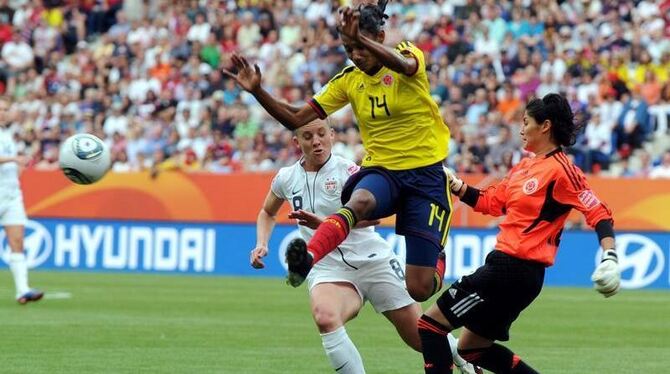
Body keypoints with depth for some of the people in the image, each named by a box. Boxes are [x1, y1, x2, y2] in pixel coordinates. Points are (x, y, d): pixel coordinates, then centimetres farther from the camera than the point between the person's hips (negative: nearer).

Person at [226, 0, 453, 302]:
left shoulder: (409, 54, -8)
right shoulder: (348, 80, 4)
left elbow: (402, 64, -35)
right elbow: (296, 119, 5)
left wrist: (360, 38, -54)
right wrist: (257, 91, -12)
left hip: (425, 174, -3)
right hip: (380, 171, 3)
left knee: (419, 289, -7)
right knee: (358, 202, -38)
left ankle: (437, 259, 29)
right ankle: (306, 259, -59)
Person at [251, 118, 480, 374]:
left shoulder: (348, 171, -10)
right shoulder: (286, 178, 4)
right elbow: (268, 213, 26)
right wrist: (261, 244, 7)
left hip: (373, 261, -2)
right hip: (328, 269, 2)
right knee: (324, 317, -35)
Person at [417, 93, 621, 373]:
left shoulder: (561, 170, -12)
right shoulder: (524, 167, 14)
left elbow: (599, 213, -15)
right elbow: (490, 202, 19)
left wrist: (610, 256, -27)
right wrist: (454, 184, 10)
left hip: (515, 270, -10)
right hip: (505, 264, 10)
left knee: (431, 323, -7)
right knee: (471, 348, 20)